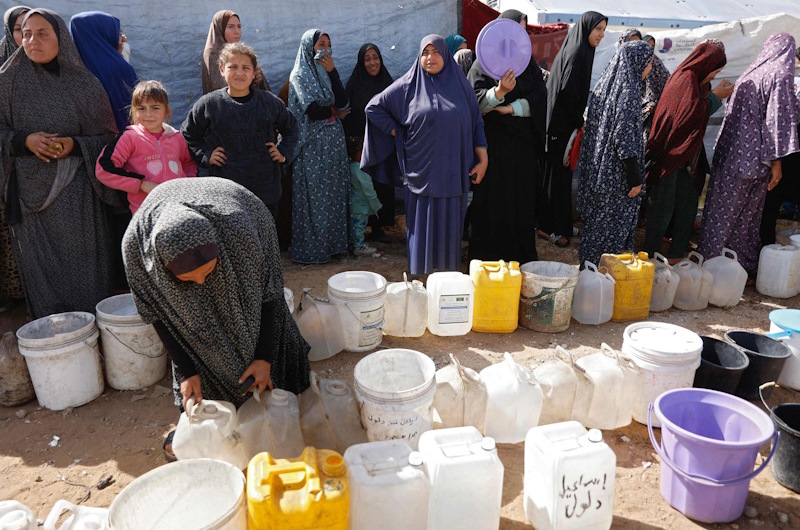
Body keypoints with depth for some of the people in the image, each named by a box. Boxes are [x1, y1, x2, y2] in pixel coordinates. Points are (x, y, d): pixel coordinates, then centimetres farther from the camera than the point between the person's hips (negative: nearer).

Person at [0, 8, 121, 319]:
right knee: (41, 267, 5)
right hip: (31, 194, 1)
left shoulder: (84, 83, 2)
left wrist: (75, 145, -12)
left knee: (82, 262, 0)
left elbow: (106, 136, 5)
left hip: (76, 195, -1)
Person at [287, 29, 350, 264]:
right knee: (314, 197, -4)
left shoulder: (327, 72, 16)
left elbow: (342, 101, -1)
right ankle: (311, 249, 5)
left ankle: (333, 243, 16)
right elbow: (312, 111, -15)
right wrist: (335, 112, 1)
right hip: (313, 145, -6)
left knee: (335, 194, 7)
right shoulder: (299, 75, -3)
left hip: (333, 144, 6)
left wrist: (332, 72, -7)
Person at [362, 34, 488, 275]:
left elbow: (476, 124, 9)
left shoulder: (461, 85, 7)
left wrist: (483, 159, 1)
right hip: (422, 172, -1)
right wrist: (397, 133, 2)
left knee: (450, 226, 7)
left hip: (453, 172, 2)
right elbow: (374, 107, 7)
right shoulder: (409, 85, 2)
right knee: (422, 226, 2)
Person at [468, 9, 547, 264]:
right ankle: (487, 258, 9)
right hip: (493, 144, -3)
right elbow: (475, 102, -11)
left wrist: (509, 108, -13)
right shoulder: (486, 62, 1)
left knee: (521, 199, 4)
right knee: (492, 200, -1)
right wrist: (499, 91, -29)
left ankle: (521, 257, 14)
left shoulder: (528, 63, 12)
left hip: (523, 144, 4)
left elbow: (539, 99, 1)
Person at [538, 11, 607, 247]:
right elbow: (568, 90, -23)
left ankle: (560, 223, 24)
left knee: (561, 172, 14)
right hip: (562, 124, -10)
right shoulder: (576, 53, -14)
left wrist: (577, 120, 15)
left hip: (562, 121, 10)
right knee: (557, 173, -4)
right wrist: (579, 122, -13)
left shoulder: (579, 51, 15)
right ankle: (548, 227, 4)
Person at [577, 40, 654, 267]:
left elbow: (593, 126, 13)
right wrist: (636, 178, -16)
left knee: (597, 218, 17)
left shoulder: (605, 84, 7)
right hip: (616, 173, -9)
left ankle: (590, 264, 29)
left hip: (598, 168, 9)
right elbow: (625, 138, -21)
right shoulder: (629, 92, -18)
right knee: (613, 222, 3)